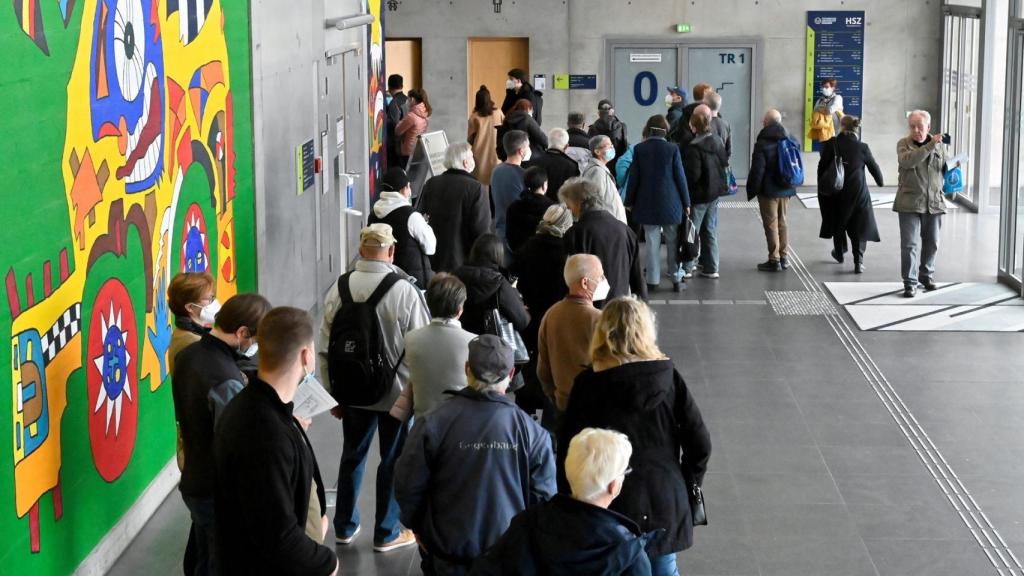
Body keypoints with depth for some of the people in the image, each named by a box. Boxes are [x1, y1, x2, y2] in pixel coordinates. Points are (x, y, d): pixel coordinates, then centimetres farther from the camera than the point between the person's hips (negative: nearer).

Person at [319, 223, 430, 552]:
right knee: (393, 460, 12)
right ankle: (386, 533, 23)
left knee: (352, 455, 19)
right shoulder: (404, 291, -20)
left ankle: (344, 527, 32)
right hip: (396, 392, -4)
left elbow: (326, 348, -1)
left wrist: (333, 394, 11)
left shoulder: (339, 289, -9)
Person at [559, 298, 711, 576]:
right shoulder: (668, 377, -4)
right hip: (666, 501, 2)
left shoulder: (589, 384, -11)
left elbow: (570, 450, -11)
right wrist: (687, 487, 11)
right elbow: (700, 444, -4)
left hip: (612, 506, -2)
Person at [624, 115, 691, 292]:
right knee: (673, 243, 8)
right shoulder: (672, 149, -8)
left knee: (652, 243, 5)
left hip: (647, 204, 1)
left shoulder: (640, 149, -5)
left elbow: (634, 177, -1)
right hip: (671, 204, -1)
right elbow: (680, 177, -4)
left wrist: (630, 201, 10)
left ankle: (652, 280, 5)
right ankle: (676, 279, 12)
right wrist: (686, 202, 5)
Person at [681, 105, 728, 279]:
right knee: (710, 231, 15)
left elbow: (692, 175, -23)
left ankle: (687, 266, 11)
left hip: (699, 194, -7)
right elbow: (724, 164, 10)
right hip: (715, 192, 7)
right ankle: (710, 267, 20)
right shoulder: (717, 141, 0)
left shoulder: (694, 147, -23)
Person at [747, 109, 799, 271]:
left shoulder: (762, 144, -15)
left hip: (768, 191, -6)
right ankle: (784, 257, 20)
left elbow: (757, 170, -16)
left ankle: (774, 260, 0)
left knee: (771, 225, -1)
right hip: (786, 190, 6)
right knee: (782, 223, 16)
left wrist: (751, 190, -6)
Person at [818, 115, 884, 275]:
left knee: (838, 223, 23)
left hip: (837, 193, 1)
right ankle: (858, 261, -6)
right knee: (859, 228, 6)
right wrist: (880, 182, 23)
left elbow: (822, 166, -6)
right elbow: (874, 168, 4)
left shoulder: (832, 144, -10)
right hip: (859, 194, -1)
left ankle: (839, 252, 39)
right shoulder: (862, 148, -8)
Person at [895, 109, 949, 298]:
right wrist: (931, 145, -29)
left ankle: (927, 275, 32)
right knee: (910, 244, -6)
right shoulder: (903, 144, -4)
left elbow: (948, 167, 20)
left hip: (934, 202, 4)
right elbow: (908, 161, -24)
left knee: (932, 243, 14)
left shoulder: (940, 145, 7)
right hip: (910, 202, -4)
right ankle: (910, 283, -2)